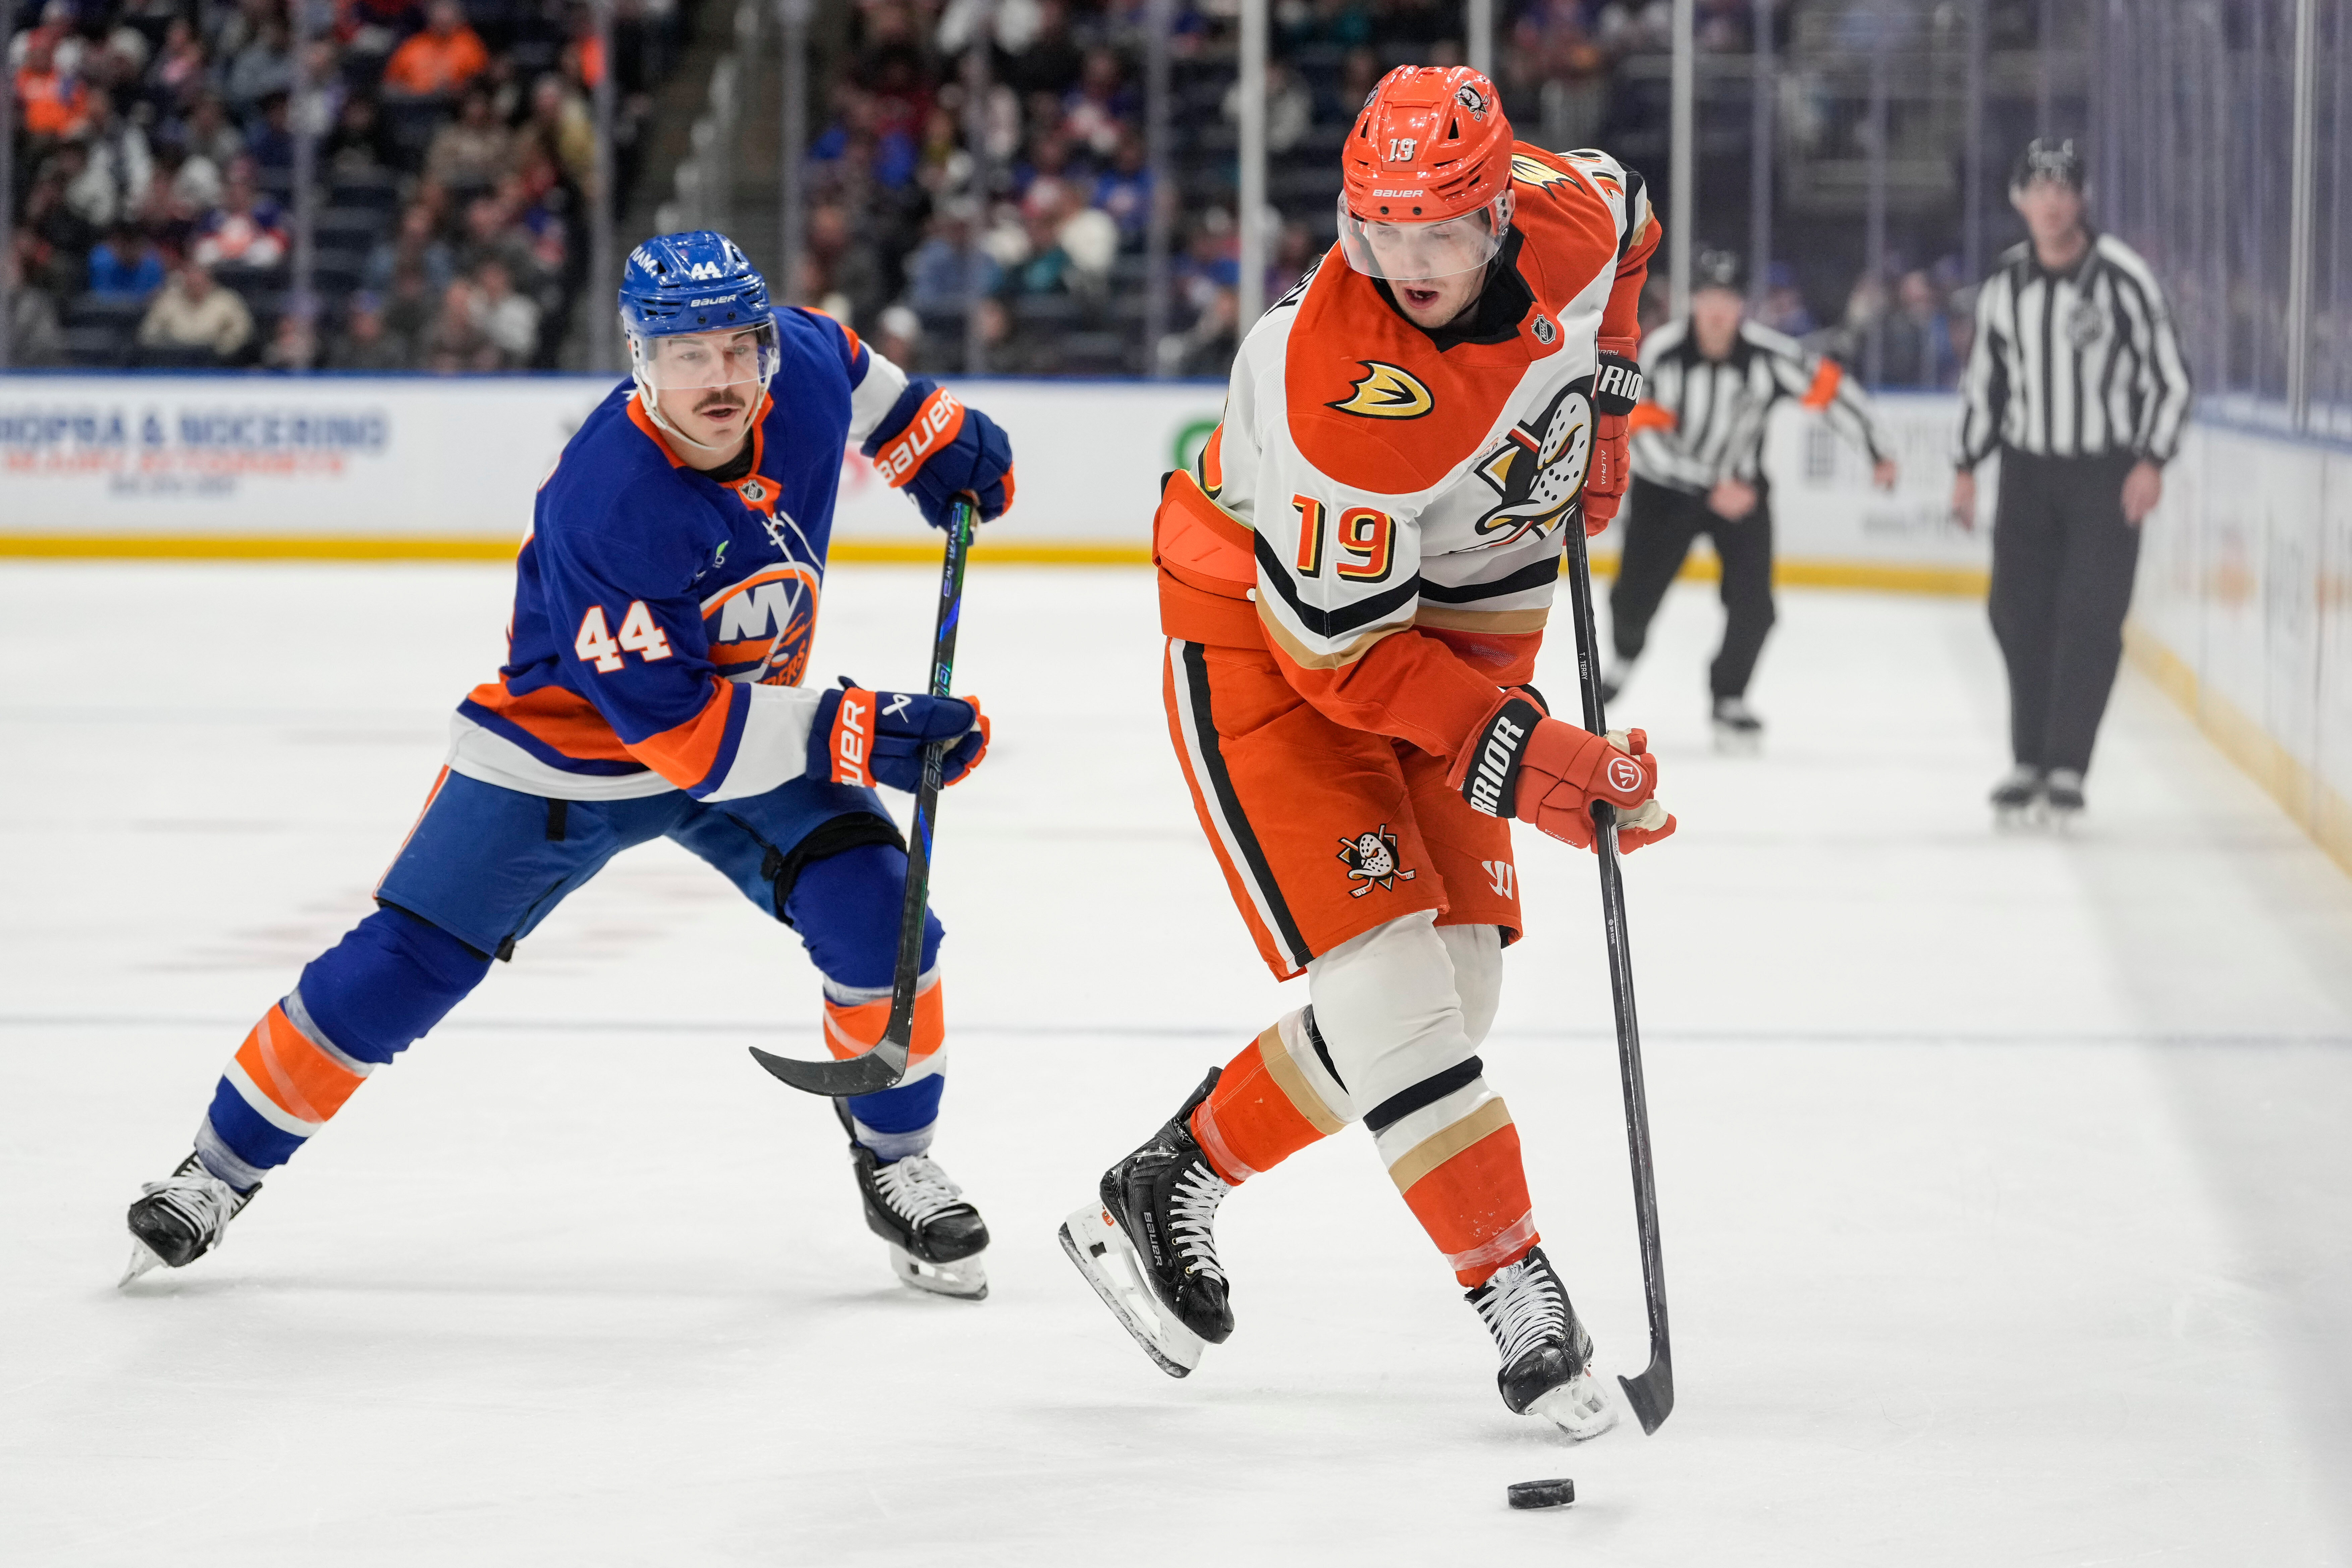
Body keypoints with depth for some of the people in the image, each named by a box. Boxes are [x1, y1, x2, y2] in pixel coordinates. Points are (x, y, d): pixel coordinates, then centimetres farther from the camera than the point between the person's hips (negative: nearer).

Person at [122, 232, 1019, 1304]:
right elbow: (674, 728, -34)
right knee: (404, 967, -4)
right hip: (571, 738, -5)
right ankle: (224, 1166, 15)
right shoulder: (604, 507, -36)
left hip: (751, 714, 5)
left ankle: (898, 1164, 7)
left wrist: (935, 436, 8)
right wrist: (852, 736, -38)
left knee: (877, 915, -15)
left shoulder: (803, 371, -18)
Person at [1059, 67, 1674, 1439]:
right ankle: (1521, 1300, -13)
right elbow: (1341, 651, -29)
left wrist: (1603, 395, 7)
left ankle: (1170, 1187, 18)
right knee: (1381, 971, -19)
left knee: (1454, 988, 5)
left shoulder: (1566, 218, -15)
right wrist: (1526, 760, -32)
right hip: (1268, 622, -7)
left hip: (1456, 625, 7)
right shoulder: (1339, 389, -35)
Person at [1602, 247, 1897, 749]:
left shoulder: (1768, 354, -19)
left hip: (1741, 487, 1)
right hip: (1666, 487, -1)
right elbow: (1648, 439, -25)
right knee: (1635, 595, -1)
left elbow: (1829, 388, -10)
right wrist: (1711, 489, -30)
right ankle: (1626, 652, 36)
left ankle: (1729, 700, 10)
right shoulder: (1659, 352, -23)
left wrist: (1880, 449, -11)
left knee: (1752, 606, -12)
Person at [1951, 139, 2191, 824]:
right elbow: (1983, 378, 15)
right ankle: (2029, 762, 14)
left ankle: (2067, 767, -5)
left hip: (2107, 476, -4)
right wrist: (1966, 467, 13)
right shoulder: (2004, 285, 4)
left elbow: (2170, 376, -7)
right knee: (2019, 615, 3)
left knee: (2090, 620, -9)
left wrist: (2152, 462, -15)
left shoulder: (2123, 277, -11)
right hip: (2029, 470, 4)